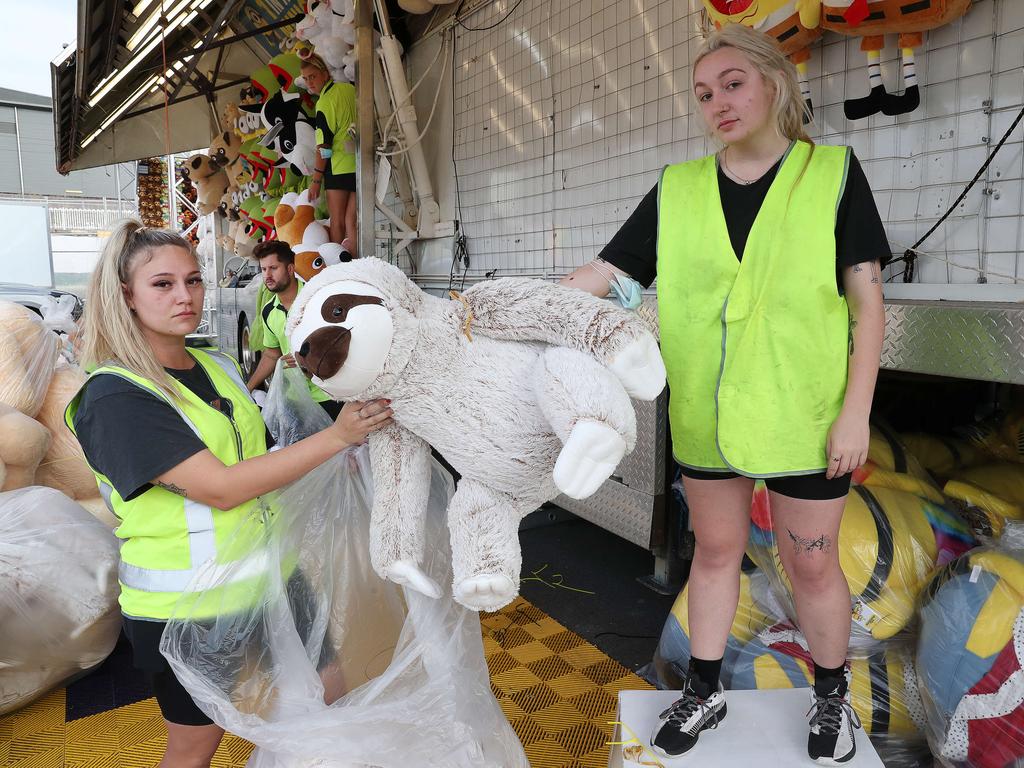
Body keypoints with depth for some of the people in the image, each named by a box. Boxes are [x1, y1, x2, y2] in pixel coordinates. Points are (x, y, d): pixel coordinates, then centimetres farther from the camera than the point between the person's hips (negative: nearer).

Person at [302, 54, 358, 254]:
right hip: (361, 164, 6)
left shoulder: (324, 103, -10)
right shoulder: (349, 88, 8)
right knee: (352, 220, 4)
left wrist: (316, 179, -7)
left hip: (339, 167, -6)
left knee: (337, 222, 1)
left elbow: (324, 147, -12)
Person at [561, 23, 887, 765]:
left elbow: (867, 300, -4)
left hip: (804, 418, -2)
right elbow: (597, 276, -2)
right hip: (705, 418, 2)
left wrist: (856, 412, -9)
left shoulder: (834, 174, -3)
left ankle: (833, 695, 40)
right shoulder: (677, 190, 1)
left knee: (811, 562, 12)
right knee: (715, 549, 17)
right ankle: (705, 691, 37)